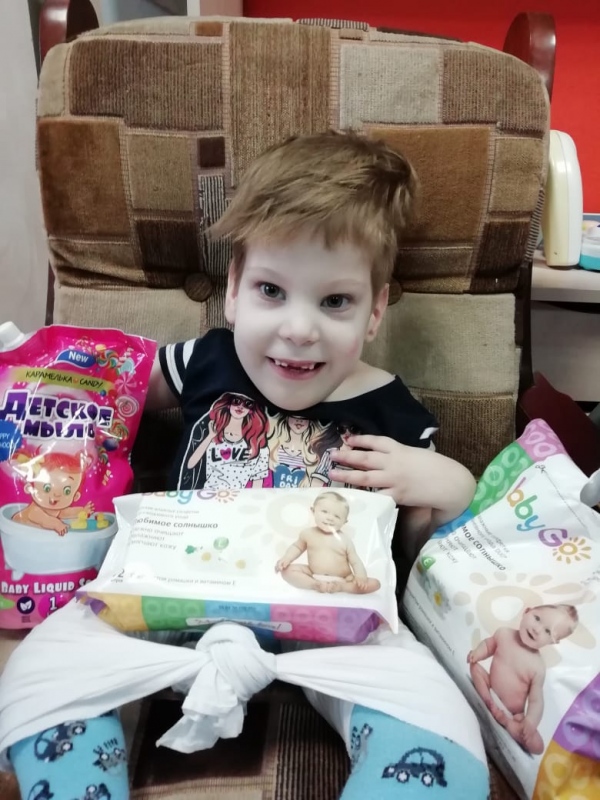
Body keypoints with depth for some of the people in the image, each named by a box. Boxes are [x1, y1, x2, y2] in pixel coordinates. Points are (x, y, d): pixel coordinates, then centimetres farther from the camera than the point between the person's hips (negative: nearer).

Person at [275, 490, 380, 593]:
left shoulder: (345, 540, -8)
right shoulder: (308, 533, -2)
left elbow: (356, 562, -6)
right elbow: (297, 547, 17)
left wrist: (361, 578, -25)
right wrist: (286, 558, -1)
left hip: (343, 580, -2)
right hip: (314, 577, 2)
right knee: (287, 570, -15)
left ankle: (340, 587, -27)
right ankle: (315, 585, -23)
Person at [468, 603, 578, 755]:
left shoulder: (537, 667, -23)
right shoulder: (504, 634, -14)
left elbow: (536, 701, -18)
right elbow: (489, 644, 7)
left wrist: (530, 722, -35)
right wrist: (478, 652, -14)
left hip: (512, 714, -3)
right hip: (490, 692, 4)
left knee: (536, 746, -21)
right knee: (475, 666, -16)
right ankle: (493, 707, -20)